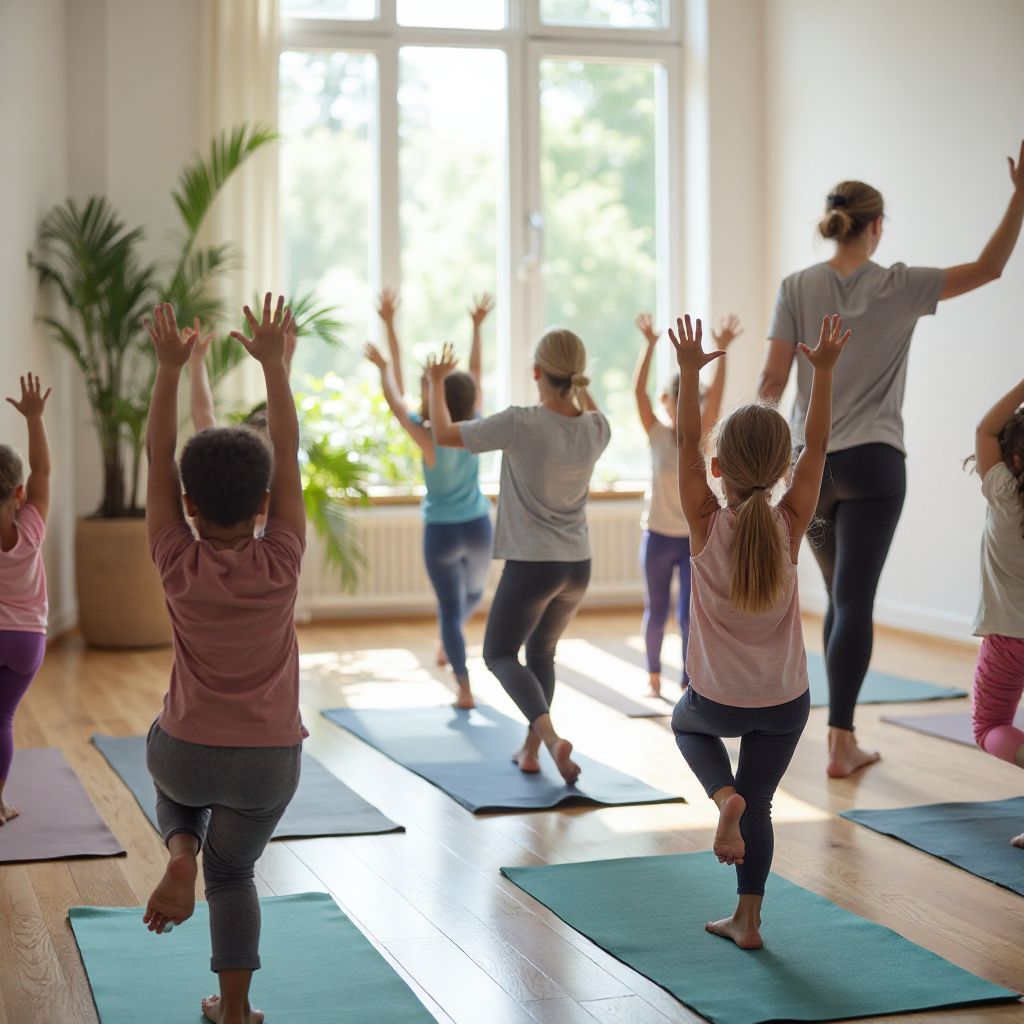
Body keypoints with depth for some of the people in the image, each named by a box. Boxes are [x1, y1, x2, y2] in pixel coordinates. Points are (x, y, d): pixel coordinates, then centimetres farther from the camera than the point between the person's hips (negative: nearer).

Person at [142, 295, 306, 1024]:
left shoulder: (179, 566, -15)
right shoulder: (280, 565, -15)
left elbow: (157, 458, -11)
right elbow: (289, 456, -10)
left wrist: (170, 368, -8)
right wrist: (273, 363, -6)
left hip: (186, 750, 0)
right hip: (269, 760, 0)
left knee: (176, 784, 35)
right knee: (233, 870, 19)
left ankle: (179, 853, 5)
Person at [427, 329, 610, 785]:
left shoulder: (520, 423, -19)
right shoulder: (596, 430, -5)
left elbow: (443, 434, -7)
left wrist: (437, 383, 8)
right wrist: (576, 381, 30)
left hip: (530, 563, -5)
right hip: (577, 565, 5)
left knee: (500, 653, 10)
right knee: (542, 653, 25)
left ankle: (550, 736, -14)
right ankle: (529, 750, 28)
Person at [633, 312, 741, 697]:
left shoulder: (701, 435, -1)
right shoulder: (657, 434, -4)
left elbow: (716, 395, -14)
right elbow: (638, 391, -16)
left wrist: (722, 351, -25)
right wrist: (650, 346, -27)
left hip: (695, 538, 0)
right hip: (658, 536, 0)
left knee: (689, 615, -5)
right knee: (656, 613, 10)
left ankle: (690, 684, 2)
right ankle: (653, 674, 29)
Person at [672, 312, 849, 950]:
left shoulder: (707, 524, -16)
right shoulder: (789, 525, -13)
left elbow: (687, 445, -10)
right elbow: (818, 447, -6)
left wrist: (690, 371, -8)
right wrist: (824, 369, -3)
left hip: (718, 698, -1)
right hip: (786, 702, 1)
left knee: (688, 724, 32)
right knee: (760, 803, 17)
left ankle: (725, 796, 4)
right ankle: (747, 920, 18)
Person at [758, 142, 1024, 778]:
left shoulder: (797, 288, 0)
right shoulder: (897, 286, -4)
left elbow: (773, 380, -2)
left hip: (812, 461, 3)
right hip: (873, 463, -3)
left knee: (841, 597, 16)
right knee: (855, 600, -5)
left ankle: (843, 736, 19)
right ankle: (840, 744, -9)